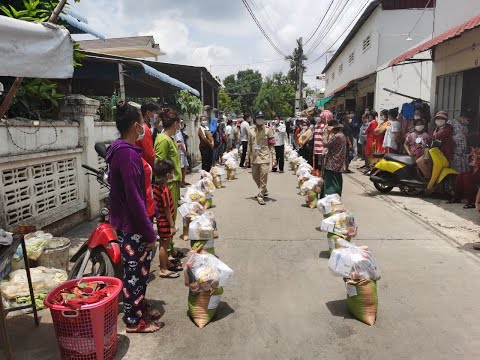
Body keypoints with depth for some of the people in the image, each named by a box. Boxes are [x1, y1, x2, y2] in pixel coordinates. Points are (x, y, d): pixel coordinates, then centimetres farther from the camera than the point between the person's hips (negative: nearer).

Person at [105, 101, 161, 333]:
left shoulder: (120, 150, 9)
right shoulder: (127, 154, -23)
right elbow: (134, 198, -25)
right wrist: (149, 233, -18)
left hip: (125, 222, 10)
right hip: (132, 226, -10)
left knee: (141, 268, 22)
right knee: (135, 272, 6)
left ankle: (140, 307, 39)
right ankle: (134, 321, 24)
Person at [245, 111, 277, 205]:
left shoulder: (268, 130, -1)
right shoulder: (251, 130, 8)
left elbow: (271, 145, -2)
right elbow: (249, 144, 13)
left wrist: (274, 158, -7)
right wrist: (248, 157, 11)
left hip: (265, 157, -4)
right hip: (254, 157, 4)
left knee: (263, 177, -9)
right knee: (255, 176, 15)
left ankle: (260, 196, -1)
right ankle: (264, 191, 36)